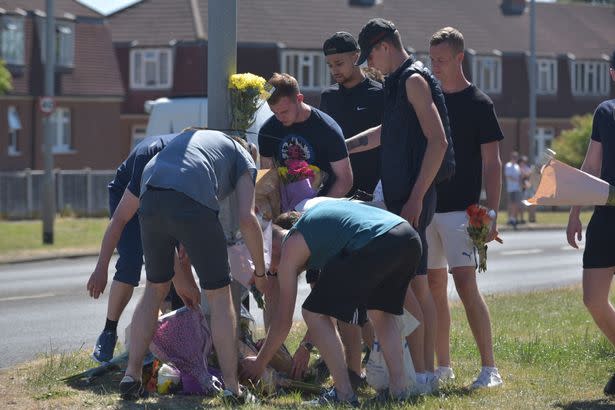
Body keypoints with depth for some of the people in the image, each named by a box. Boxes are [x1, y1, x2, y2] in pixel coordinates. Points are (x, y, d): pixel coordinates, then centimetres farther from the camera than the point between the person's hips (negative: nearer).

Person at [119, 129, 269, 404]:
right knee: (219, 295, 8)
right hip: (192, 203, -5)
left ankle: (131, 376, 19)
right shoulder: (243, 158, 27)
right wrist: (260, 273, 22)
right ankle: (232, 389, 9)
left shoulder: (188, 138, 42)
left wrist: (181, 277, 41)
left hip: (150, 198, 5)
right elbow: (247, 219, 10)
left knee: (155, 288, 23)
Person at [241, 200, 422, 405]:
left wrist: (259, 363, 31)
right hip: (410, 238, 8)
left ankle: (344, 395, 4)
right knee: (380, 311, 30)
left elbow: (283, 321, 17)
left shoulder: (290, 248, 14)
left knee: (314, 314, 6)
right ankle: (400, 387, 20)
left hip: (375, 245, -8)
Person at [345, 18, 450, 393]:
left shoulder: (413, 80, -11)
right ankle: (428, 373, 13)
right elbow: (388, 133, 35)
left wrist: (415, 198, -22)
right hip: (403, 196, 10)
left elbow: (438, 140, -19)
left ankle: (419, 374, -10)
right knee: (417, 284, 10)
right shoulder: (402, 81, 18)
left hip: (412, 197, -10)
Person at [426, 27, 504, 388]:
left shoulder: (478, 104, -3)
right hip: (426, 206, 6)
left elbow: (492, 164, -4)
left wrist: (491, 214, -11)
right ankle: (443, 365, 15)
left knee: (465, 282, -13)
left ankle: (490, 368, -11)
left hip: (460, 209, -6)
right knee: (434, 285, 7)